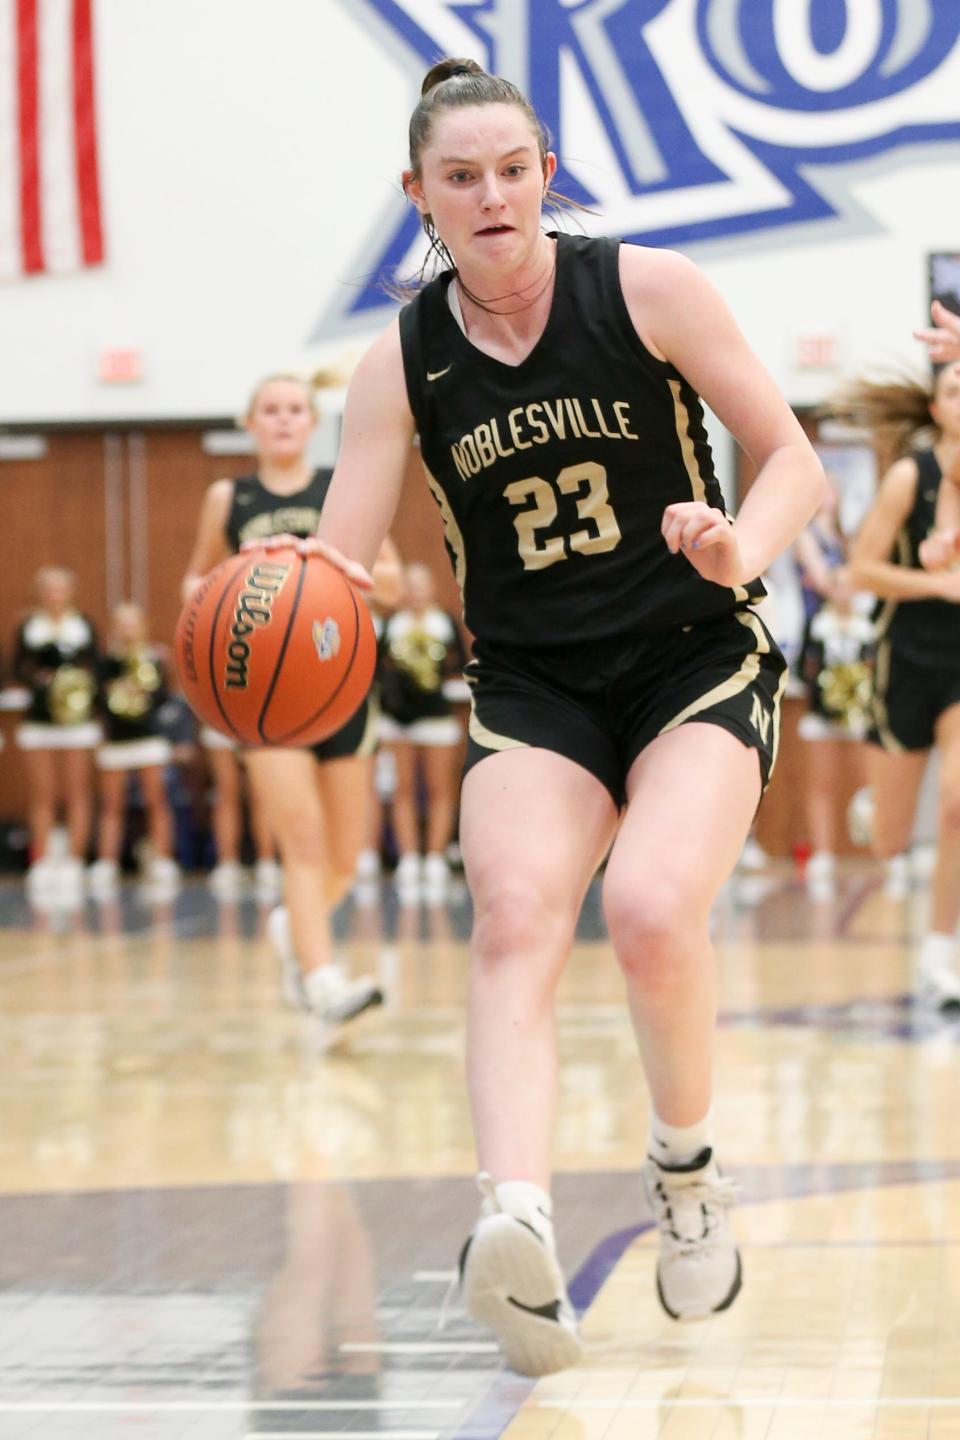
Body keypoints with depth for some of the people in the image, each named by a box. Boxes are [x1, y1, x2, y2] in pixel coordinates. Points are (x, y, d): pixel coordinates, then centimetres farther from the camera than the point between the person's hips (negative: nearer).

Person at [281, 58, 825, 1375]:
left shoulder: (647, 290, -7)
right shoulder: (402, 365, -2)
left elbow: (794, 459, -3)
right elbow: (335, 570, -6)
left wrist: (744, 548, -25)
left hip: (695, 662, -2)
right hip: (534, 688, 2)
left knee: (650, 908, -26)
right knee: (514, 921, -25)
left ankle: (687, 1172, 3)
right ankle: (521, 1233, -44)